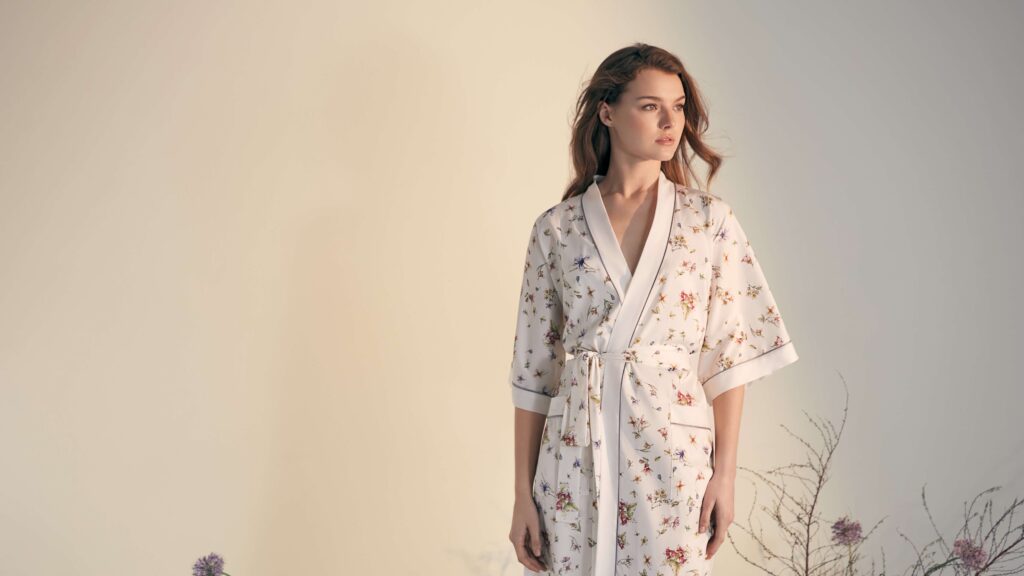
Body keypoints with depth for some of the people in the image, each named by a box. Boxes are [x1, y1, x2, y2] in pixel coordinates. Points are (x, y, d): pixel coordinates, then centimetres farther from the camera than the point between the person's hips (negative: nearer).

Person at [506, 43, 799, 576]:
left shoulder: (710, 219, 1)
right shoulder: (556, 227, 1)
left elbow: (728, 353, 1)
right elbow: (533, 369, 2)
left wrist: (726, 472, -4)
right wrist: (523, 493, 1)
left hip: (674, 456, 0)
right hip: (574, 453, 1)